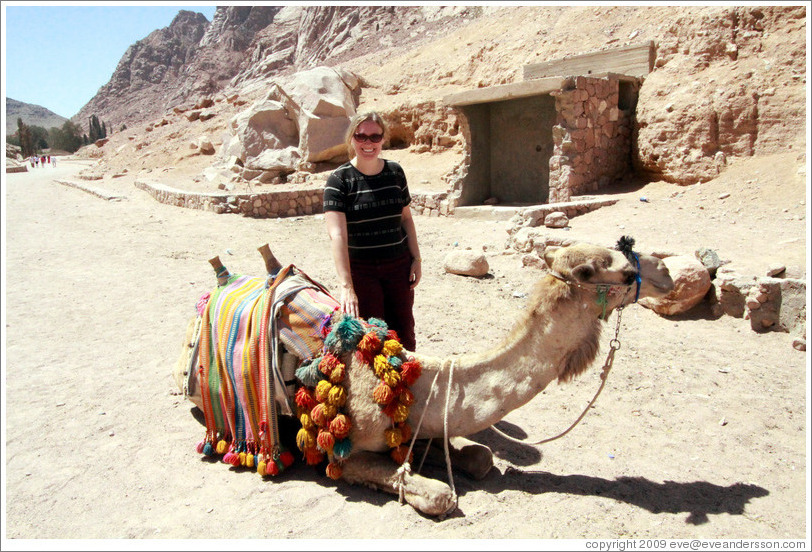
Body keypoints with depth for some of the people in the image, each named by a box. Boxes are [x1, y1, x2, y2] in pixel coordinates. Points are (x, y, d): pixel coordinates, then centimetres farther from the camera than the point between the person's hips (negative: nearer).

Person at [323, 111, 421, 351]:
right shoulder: (339, 179, -10)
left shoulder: (395, 172, 4)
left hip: (399, 265, 4)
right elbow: (337, 234, -20)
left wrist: (416, 259, 9)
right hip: (361, 269, -4)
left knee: (404, 333, 11)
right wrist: (346, 286, -29)